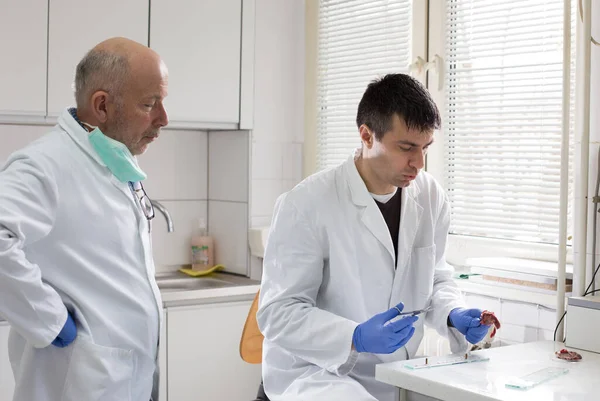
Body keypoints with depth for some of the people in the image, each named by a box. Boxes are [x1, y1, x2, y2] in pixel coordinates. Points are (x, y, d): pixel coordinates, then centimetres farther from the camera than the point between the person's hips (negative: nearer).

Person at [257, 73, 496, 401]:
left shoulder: (429, 196, 0)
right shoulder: (307, 204, -17)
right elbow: (279, 312, -16)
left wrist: (454, 315, -8)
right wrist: (355, 338, -31)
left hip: (397, 374, 6)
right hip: (317, 371, -6)